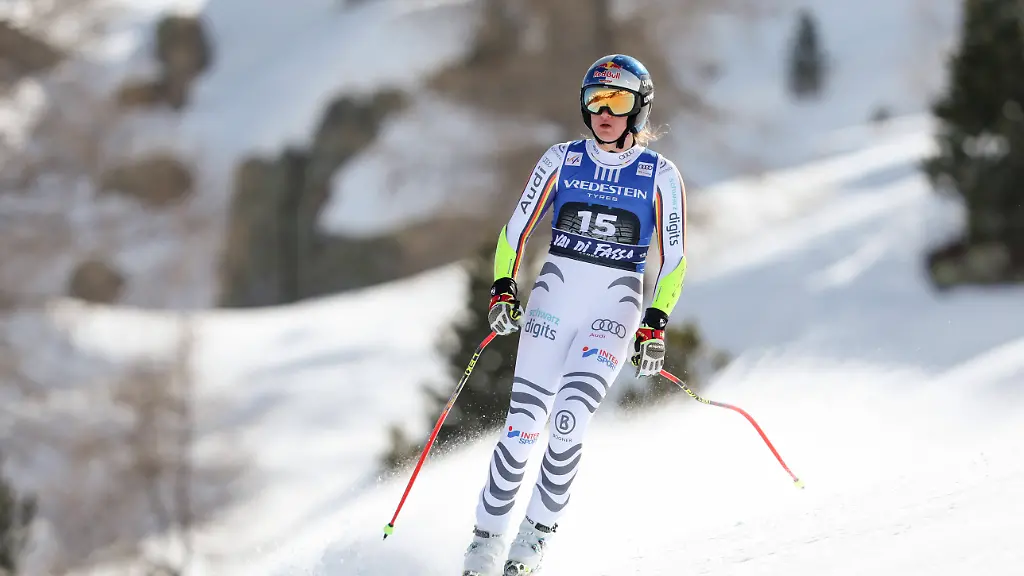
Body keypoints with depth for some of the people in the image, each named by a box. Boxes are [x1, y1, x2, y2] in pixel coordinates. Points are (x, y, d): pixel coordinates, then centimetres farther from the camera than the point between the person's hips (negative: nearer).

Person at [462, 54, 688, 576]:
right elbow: (518, 229, 8)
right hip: (552, 299, 2)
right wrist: (503, 290, -5)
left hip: (614, 311, -2)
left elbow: (673, 260, 1)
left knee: (566, 427, -19)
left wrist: (655, 326, -8)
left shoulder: (660, 176, -1)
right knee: (521, 429, -7)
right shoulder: (562, 160, 3)